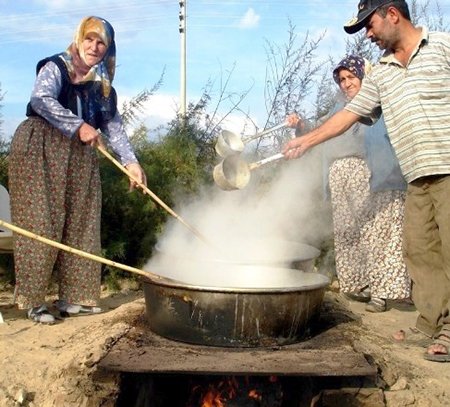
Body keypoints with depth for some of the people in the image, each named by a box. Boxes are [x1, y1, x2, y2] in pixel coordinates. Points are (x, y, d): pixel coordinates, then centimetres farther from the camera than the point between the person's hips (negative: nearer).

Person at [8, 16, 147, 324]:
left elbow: (113, 125, 10)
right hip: (40, 150, -6)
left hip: (80, 156, 6)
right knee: (41, 224, -8)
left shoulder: (103, 84, 14)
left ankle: (73, 297, 14)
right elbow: (41, 100, -22)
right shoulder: (56, 67, -3)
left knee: (79, 225, 5)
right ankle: (33, 301, -1)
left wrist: (130, 161, 0)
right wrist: (78, 126, -26)